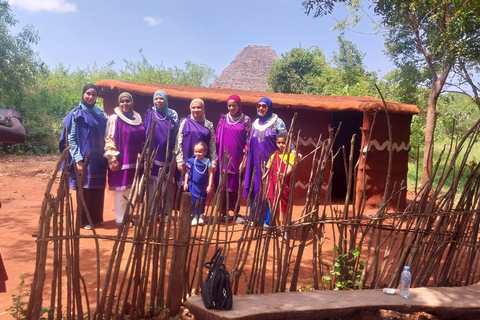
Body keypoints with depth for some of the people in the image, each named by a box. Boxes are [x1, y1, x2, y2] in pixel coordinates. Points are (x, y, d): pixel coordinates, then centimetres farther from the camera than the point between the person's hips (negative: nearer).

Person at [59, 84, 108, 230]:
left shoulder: (100, 114, 12)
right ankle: (84, 220, 12)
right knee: (85, 189, 1)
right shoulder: (75, 114, -3)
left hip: (99, 160, 5)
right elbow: (70, 139, -8)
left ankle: (96, 218, 22)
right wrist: (78, 159, -17)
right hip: (84, 159, -5)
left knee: (98, 190, 10)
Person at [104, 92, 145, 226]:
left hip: (135, 161, 6)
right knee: (122, 190, -1)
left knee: (132, 191, 12)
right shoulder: (114, 118, -4)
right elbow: (109, 139, -9)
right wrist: (113, 159, -15)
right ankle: (120, 219, 10)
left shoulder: (137, 118, 12)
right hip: (121, 160, -5)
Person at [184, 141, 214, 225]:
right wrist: (185, 183, 1)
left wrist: (210, 185, -8)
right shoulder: (191, 161, -3)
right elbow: (187, 172, 4)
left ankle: (200, 216, 22)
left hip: (203, 186, 0)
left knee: (202, 201, 10)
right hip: (192, 185, 0)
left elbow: (211, 174, -4)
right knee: (193, 200, 3)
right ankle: (194, 216, 14)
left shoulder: (207, 161, -5)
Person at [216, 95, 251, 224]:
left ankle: (235, 212, 10)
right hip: (224, 157, 1)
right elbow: (217, 138, 6)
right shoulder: (223, 119, 6)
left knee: (235, 186, 2)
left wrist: (245, 159, -6)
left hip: (238, 158, -1)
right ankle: (224, 212, 11)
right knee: (224, 185, 3)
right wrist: (216, 157, 1)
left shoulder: (246, 120, 1)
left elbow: (248, 139, -1)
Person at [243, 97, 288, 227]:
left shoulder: (277, 122, -2)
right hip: (256, 163, 5)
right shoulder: (254, 124, 12)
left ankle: (268, 221, 7)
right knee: (255, 190, 7)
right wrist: (246, 160, 15)